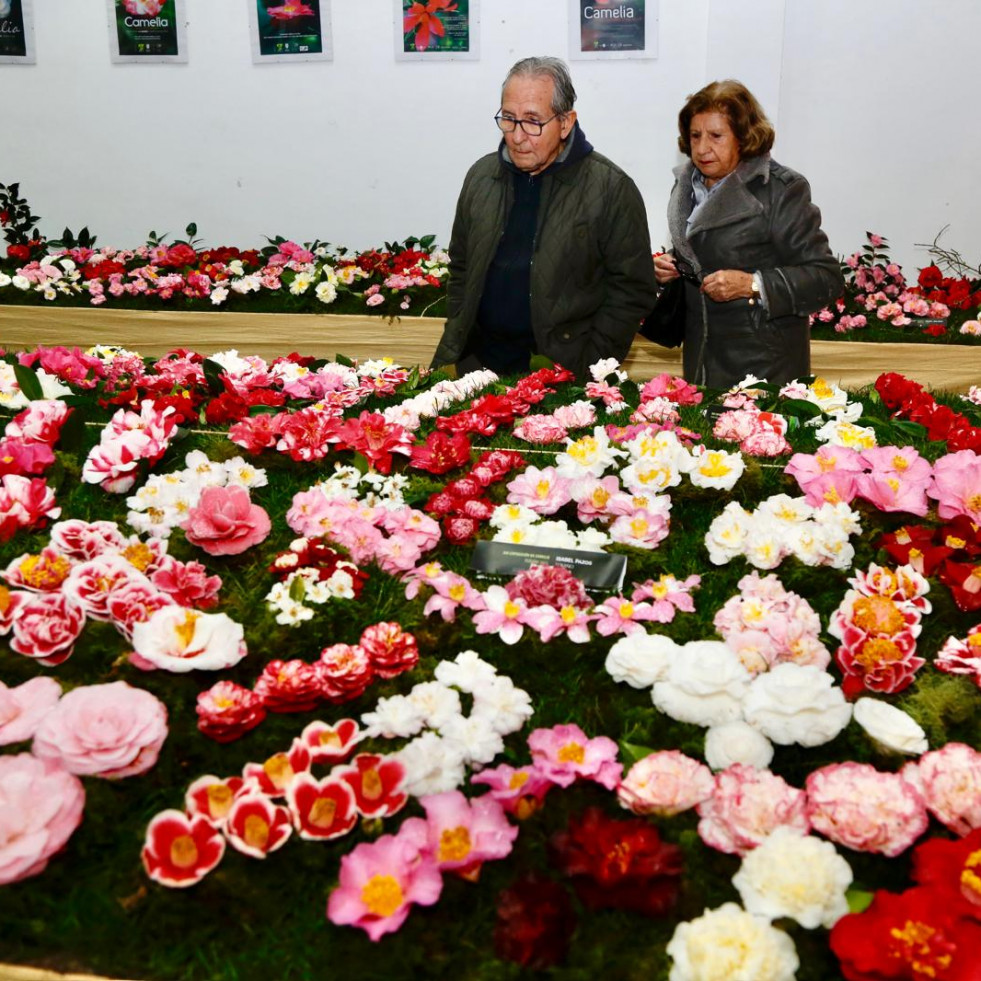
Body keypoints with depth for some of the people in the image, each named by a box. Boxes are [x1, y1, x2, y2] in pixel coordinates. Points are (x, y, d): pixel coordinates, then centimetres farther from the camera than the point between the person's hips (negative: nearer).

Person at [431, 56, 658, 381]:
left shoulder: (611, 189, -8)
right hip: (479, 361, 4)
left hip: (566, 373, -4)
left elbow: (632, 289, -7)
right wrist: (452, 353, 8)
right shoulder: (481, 177, 8)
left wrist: (587, 366, -12)